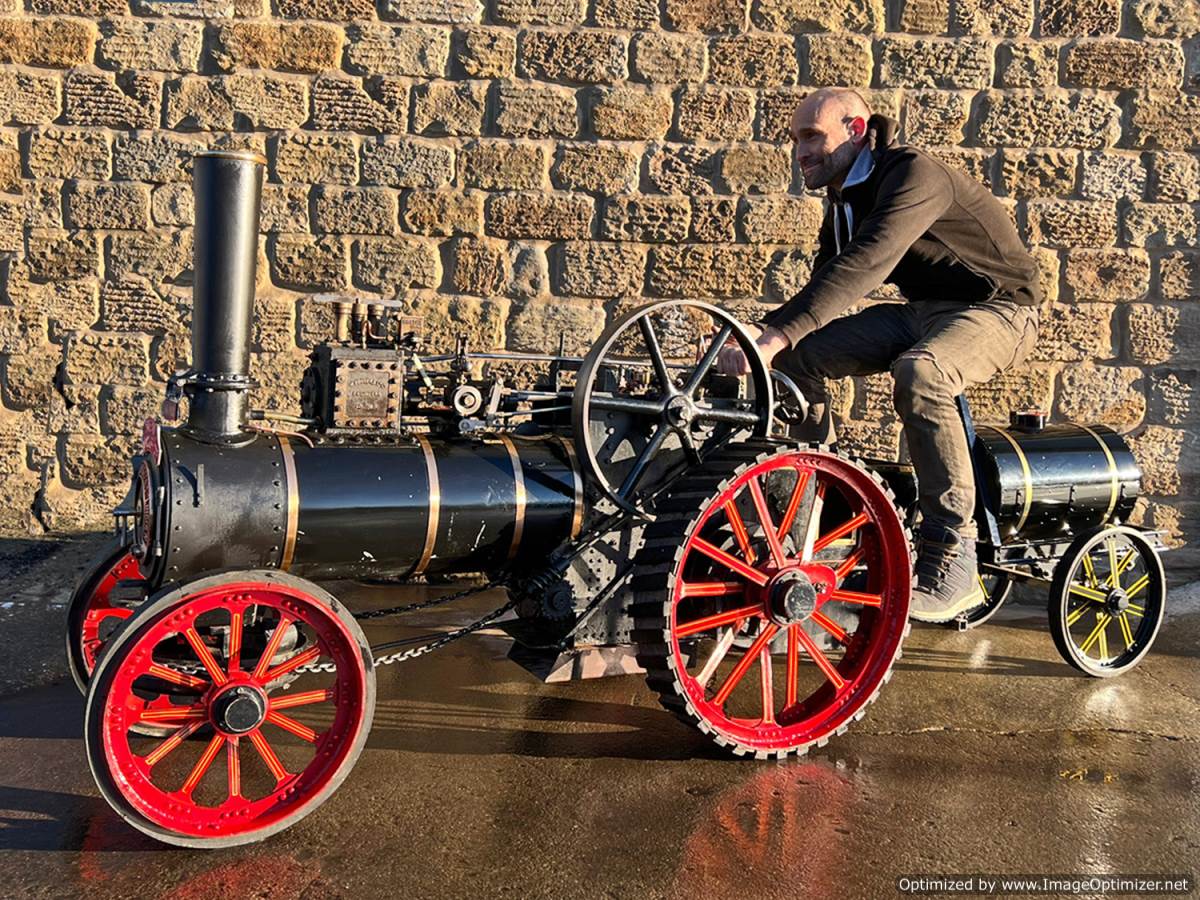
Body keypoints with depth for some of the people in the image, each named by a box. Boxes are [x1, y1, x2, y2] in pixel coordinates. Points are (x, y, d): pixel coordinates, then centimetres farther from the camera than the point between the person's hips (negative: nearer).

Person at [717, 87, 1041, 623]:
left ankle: (953, 564, -31)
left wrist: (776, 332, -47)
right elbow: (827, 285, 3)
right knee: (796, 356, -10)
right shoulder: (846, 200, 6)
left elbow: (865, 263, -38)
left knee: (918, 373, -40)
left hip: (998, 308, -8)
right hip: (923, 311, 8)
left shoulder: (913, 174, -23)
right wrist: (769, 340, -15)